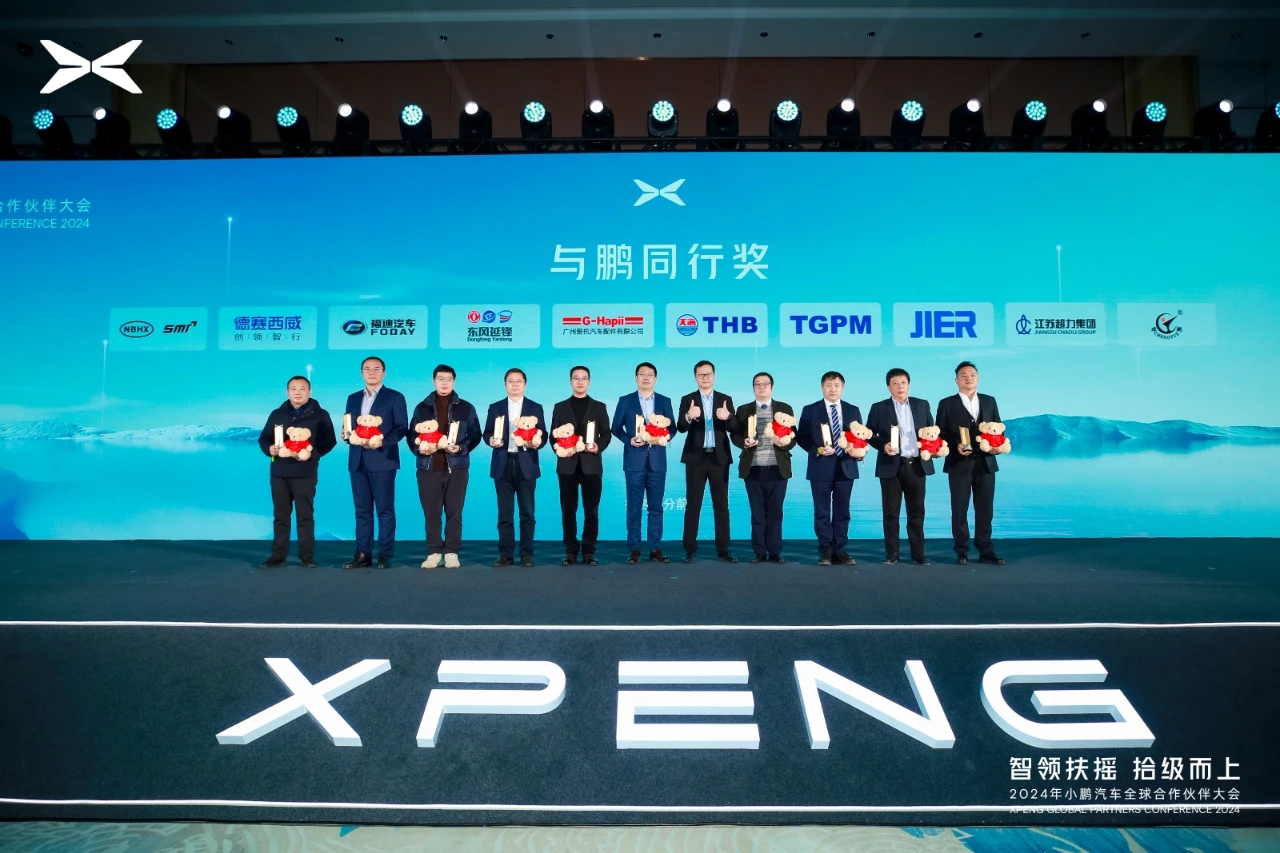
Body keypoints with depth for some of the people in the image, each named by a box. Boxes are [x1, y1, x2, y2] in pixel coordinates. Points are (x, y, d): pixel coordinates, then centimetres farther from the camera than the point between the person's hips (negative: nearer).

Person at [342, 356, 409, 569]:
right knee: (362, 509, 7)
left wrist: (382, 441, -19)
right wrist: (347, 434, -5)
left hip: (382, 460, -5)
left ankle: (385, 555, 2)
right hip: (358, 461, 5)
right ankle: (363, 554, 11)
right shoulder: (353, 398, 18)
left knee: (385, 509, -2)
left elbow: (402, 427, -4)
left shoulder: (395, 397, 2)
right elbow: (347, 428, 18)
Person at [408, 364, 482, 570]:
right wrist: (419, 448, -11)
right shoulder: (422, 408, 11)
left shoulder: (466, 408, 7)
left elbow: (475, 435, 5)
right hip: (428, 467, 1)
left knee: (454, 512, 2)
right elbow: (411, 435, 10)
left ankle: (451, 552, 9)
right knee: (431, 512, 2)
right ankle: (434, 552, 10)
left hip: (456, 467, -1)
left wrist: (460, 448, -12)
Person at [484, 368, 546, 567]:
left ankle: (527, 554, 7)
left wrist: (537, 442, -16)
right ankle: (505, 554, 8)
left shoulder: (535, 408, 9)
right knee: (504, 512, 3)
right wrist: (491, 440, -14)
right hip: (503, 464, 1)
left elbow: (543, 434, 5)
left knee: (527, 511, 1)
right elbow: (487, 433, 8)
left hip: (526, 464, -1)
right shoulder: (495, 408, 11)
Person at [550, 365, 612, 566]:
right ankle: (571, 551, 12)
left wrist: (598, 447, -13)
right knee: (568, 510, 4)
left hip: (591, 464, 0)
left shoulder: (599, 407, 10)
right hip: (567, 465, 1)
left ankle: (589, 551, 9)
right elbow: (553, 436, 8)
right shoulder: (560, 407, 11)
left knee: (591, 510, 2)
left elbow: (606, 434, 6)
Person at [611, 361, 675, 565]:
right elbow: (616, 428, 5)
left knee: (656, 507, 5)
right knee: (634, 507, 1)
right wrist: (629, 440, -11)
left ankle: (655, 549, 10)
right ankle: (634, 549, 6)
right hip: (634, 460, -2)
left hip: (657, 460, 2)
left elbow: (672, 427, 9)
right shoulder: (625, 401, 6)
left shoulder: (665, 401, 11)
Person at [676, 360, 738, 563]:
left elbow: (734, 428, -2)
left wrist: (728, 417, -24)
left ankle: (723, 550, 10)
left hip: (719, 458, 1)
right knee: (692, 505, 1)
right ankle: (690, 550, 6)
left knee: (721, 506, 4)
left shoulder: (726, 399, 7)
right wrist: (688, 416, -31)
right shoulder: (687, 399, 3)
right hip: (696, 458, -1)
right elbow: (680, 427, -9)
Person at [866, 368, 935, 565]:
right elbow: (869, 435, 2)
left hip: (917, 465, 2)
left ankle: (918, 553, 14)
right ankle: (891, 554, 11)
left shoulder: (922, 405, 9)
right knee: (891, 512, 3)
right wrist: (883, 445, -15)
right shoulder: (879, 408, 2)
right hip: (891, 466, -2)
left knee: (917, 512, 7)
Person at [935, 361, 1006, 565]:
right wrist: (955, 446, -16)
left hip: (985, 462, 3)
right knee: (959, 509, 2)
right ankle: (962, 552, 9)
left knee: (985, 508, 6)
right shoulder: (947, 404, 3)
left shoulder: (989, 401, 13)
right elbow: (940, 433, -1)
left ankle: (985, 550, 13)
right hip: (959, 463, -3)